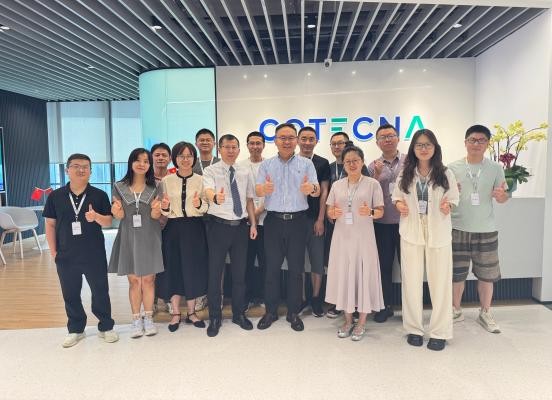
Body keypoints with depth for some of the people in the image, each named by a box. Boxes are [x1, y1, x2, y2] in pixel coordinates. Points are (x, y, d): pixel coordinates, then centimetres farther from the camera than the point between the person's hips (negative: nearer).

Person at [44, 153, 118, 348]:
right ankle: (75, 329, 32)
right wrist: (53, 251, 2)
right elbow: (50, 225, 5)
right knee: (70, 295, 13)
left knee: (101, 292, 8)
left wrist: (96, 217, -24)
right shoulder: (55, 196, 1)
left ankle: (106, 327, 25)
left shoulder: (99, 195, -2)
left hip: (95, 255, -1)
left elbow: (108, 222, -2)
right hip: (66, 256, 2)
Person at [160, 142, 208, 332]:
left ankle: (191, 312, 22)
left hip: (195, 228, 0)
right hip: (173, 228, 0)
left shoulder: (200, 180, 3)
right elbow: (164, 212, 4)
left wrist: (199, 204, -22)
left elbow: (205, 209, -2)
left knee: (194, 269, 6)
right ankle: (176, 313, 21)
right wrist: (165, 207, -17)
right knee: (174, 269, 6)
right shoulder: (166, 181, 4)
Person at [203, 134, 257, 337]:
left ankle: (239, 313, 29)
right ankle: (214, 317, 21)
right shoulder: (211, 171, -4)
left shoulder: (246, 172, 8)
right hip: (219, 225, -3)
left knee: (240, 272, 12)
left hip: (241, 226, 4)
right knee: (215, 272, 4)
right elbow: (208, 190, -24)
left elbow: (249, 199, 11)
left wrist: (253, 223, 3)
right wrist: (215, 197, -47)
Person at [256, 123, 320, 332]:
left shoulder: (306, 163, 5)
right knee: (272, 267, 6)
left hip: (298, 221, 0)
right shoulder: (266, 164, 7)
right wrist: (264, 189, -27)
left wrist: (311, 188, -28)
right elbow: (258, 191, -2)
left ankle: (293, 312, 20)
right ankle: (270, 311, 20)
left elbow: (317, 191, -4)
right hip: (273, 221, 1)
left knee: (296, 268, 6)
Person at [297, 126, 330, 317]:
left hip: (314, 219, -1)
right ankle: (300, 298, 21)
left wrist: (320, 219, -6)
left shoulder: (322, 163, 3)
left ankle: (315, 298, 20)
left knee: (317, 259, 4)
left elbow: (324, 191, 0)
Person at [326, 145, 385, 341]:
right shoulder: (337, 185, 10)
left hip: (363, 236, -3)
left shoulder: (372, 184, 1)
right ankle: (348, 320, 22)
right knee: (343, 275, 6)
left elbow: (380, 212, 0)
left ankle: (361, 322, 16)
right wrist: (333, 213, -11)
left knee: (364, 275, 1)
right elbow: (329, 211, 11)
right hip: (342, 236, 3)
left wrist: (370, 212, -21)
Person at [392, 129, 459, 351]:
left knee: (439, 281, 3)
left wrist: (447, 205, -15)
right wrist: (399, 204, -8)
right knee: (411, 281, 6)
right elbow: (396, 196, 14)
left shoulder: (445, 174, 1)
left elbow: (453, 199, 7)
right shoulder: (405, 174, 6)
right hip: (411, 232, 1)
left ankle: (439, 332, 17)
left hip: (438, 233, -1)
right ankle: (414, 329, 21)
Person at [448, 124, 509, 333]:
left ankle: (485, 313, 28)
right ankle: (456, 311, 25)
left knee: (486, 273, 10)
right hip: (458, 229, -1)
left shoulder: (495, 168, 1)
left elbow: (502, 198, 6)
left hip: (486, 230, 1)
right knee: (456, 272, 8)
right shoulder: (452, 168, -1)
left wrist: (501, 195, -17)